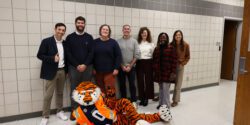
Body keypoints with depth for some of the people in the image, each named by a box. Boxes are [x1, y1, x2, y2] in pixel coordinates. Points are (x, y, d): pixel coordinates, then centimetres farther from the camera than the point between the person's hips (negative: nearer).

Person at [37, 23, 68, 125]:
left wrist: (67, 69, 6)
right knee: (48, 95, 0)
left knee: (60, 93, 15)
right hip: (51, 72, -5)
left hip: (62, 71, 5)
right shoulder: (46, 41, -6)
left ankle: (59, 111, 30)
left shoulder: (64, 43, 9)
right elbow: (40, 55, -9)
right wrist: (53, 58, -23)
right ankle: (45, 117, 13)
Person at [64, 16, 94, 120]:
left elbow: (91, 52, 0)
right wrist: (77, 65, -11)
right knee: (74, 89, 5)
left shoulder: (89, 37, 7)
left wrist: (85, 64, -11)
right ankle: (74, 110, 17)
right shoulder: (70, 37, 4)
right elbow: (68, 53, -2)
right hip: (74, 67, -1)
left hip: (87, 67, 1)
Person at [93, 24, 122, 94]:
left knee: (110, 89, -2)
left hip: (110, 71, -1)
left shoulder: (113, 42, 2)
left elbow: (118, 56, 0)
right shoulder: (95, 42, 5)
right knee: (100, 90, 5)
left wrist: (116, 68, -5)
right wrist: (93, 68, 2)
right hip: (98, 71, 2)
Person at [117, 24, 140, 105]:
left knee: (132, 84, 4)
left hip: (131, 67, 0)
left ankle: (133, 101, 17)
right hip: (121, 67, 0)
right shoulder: (118, 41, -1)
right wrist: (122, 66, -8)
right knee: (122, 85, 8)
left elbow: (137, 55, -3)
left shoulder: (134, 41, 1)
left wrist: (130, 66, -8)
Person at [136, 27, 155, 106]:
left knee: (148, 80, 4)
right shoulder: (137, 43, 3)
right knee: (140, 81, 5)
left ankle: (146, 98, 17)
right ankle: (141, 98, 18)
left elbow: (154, 54, 3)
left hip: (148, 63, 0)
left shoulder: (151, 44, 5)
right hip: (139, 63, 0)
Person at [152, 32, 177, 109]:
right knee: (161, 89, 13)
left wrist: (173, 72, -11)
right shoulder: (156, 49, 10)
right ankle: (161, 103, 25)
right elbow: (154, 60, 11)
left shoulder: (171, 48, -3)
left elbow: (174, 61, -7)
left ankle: (166, 105, 8)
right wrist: (154, 71, 8)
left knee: (165, 89, -4)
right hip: (158, 72, 5)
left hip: (167, 72, -4)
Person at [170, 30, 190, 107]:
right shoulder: (171, 45, -5)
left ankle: (175, 100, 20)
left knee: (178, 84, 8)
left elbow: (187, 57, 2)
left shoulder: (186, 45, -4)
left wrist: (183, 64, -7)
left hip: (180, 66, 0)